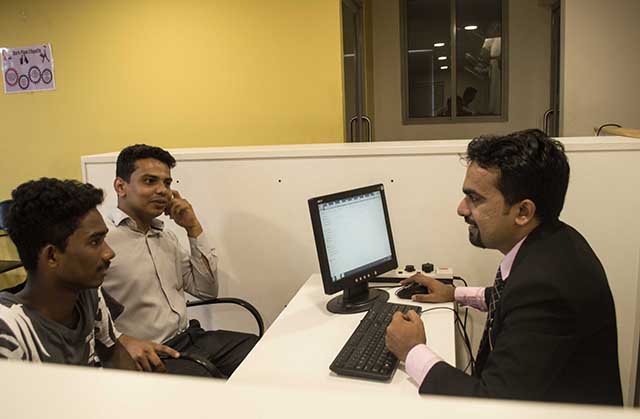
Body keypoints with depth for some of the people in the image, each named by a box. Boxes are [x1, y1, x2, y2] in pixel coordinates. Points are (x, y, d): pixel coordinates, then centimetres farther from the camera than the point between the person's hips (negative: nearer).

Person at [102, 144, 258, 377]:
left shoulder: (166, 238, 15)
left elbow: (207, 290, 13)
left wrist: (193, 228, 7)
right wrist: (123, 343, -29)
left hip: (193, 338, 8)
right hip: (149, 356, -7)